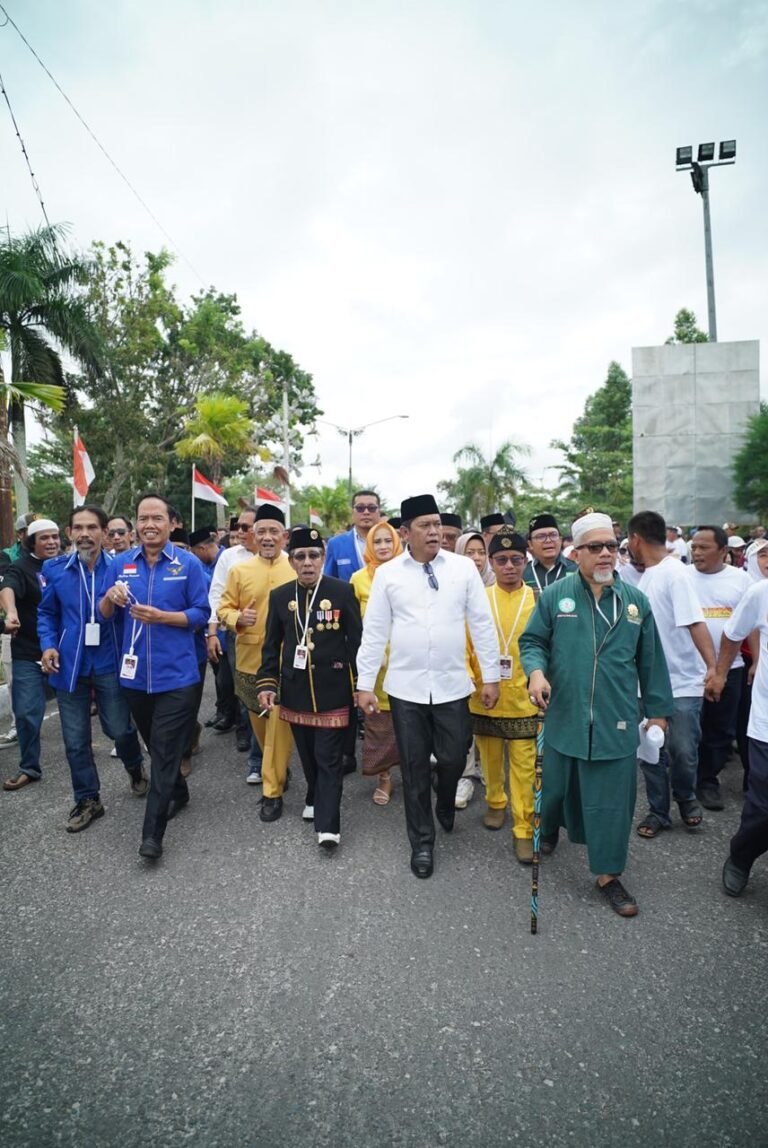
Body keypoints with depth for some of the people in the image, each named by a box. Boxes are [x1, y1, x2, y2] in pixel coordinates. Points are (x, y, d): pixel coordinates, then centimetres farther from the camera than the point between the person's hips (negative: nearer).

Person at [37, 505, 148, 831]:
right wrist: (48, 644, -2)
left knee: (120, 729, 8)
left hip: (109, 664, -2)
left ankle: (135, 769, 41)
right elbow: (47, 613, 11)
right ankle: (88, 800, 29)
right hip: (70, 665, 3)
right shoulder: (55, 569, 0)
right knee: (76, 740, 10)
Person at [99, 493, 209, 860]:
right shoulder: (121, 563, 3)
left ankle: (152, 833, 4)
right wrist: (111, 598, -15)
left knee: (164, 752, -3)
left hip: (176, 675, -4)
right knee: (157, 746, 20)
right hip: (135, 674, 4)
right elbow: (104, 614, 7)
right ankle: (178, 792, 43)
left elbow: (201, 614, -7)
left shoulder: (188, 563, -6)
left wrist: (159, 616, -20)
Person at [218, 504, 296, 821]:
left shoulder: (299, 569, -1)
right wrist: (238, 618, -16)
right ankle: (278, 770, 41)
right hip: (249, 660, 3)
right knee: (259, 723, 16)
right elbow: (224, 608, 6)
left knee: (280, 724, -1)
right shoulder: (239, 570, 2)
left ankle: (272, 791, 11)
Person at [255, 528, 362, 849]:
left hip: (332, 691, -3)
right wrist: (267, 683, 1)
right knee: (307, 754, 17)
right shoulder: (279, 595, 3)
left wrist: (359, 684, -5)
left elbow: (356, 641, -3)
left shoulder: (343, 591, -5)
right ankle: (316, 799, 38)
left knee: (329, 758, 0)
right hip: (295, 691, 3)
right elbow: (271, 645, 9)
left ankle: (327, 825, 4)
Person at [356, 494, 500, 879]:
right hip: (405, 687, 0)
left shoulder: (463, 568, -2)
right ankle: (422, 841, 29)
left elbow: (482, 624, 1)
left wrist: (490, 676, 1)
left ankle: (445, 804, 45)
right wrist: (364, 684, -1)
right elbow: (374, 632, 0)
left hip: (452, 684, 0)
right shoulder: (387, 573, -2)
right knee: (414, 767, 10)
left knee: (453, 758, 10)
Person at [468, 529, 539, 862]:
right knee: (490, 759, 19)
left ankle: (524, 828, 15)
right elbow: (465, 645, 0)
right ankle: (496, 804, 42)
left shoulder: (538, 601, -2)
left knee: (525, 766, 2)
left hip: (524, 700, -1)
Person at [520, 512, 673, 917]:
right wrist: (536, 670, -18)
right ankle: (549, 828, 50)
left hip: (616, 721, 1)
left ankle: (608, 874, 25)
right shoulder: (555, 594, -4)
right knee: (556, 786, 19)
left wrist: (657, 710, 11)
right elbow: (532, 640, 2)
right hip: (564, 715, 0)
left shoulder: (635, 600, 2)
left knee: (611, 800, 6)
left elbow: (650, 661, 8)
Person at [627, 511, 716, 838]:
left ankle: (686, 799, 32)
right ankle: (658, 811, 26)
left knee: (683, 751, 3)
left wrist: (712, 666, -30)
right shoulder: (646, 575, 7)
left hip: (683, 682, -7)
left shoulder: (674, 573, -16)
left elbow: (695, 622, -24)